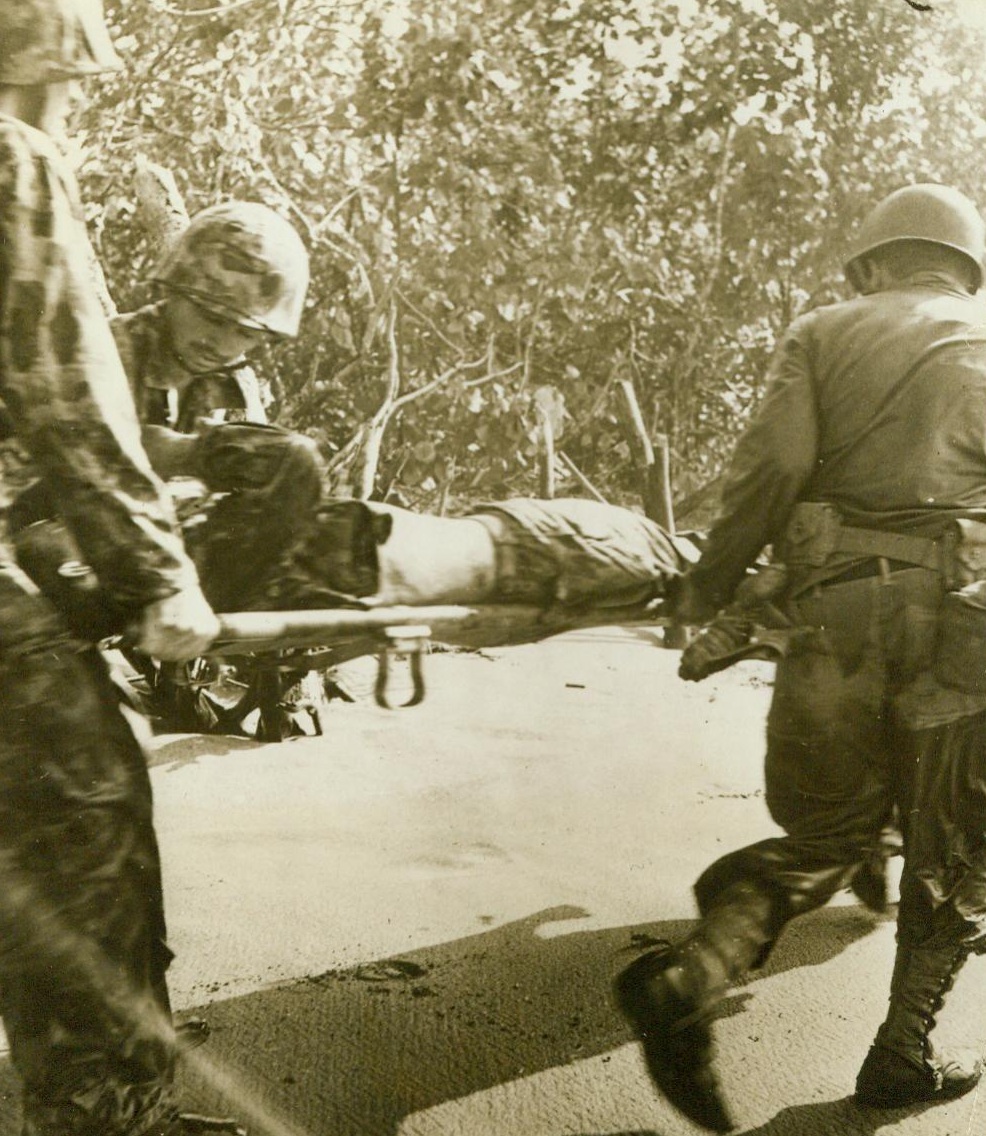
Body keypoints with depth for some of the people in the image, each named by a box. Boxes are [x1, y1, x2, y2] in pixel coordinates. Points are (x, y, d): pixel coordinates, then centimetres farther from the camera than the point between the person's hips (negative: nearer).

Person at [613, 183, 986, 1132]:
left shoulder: (824, 333, 13)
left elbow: (770, 467, -2)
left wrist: (707, 597, 1)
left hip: (837, 611, 1)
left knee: (824, 833, 15)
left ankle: (687, 979, -4)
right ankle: (904, 1055, 23)